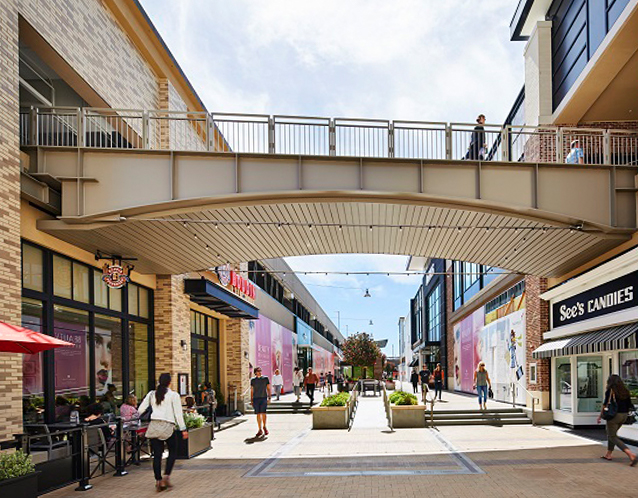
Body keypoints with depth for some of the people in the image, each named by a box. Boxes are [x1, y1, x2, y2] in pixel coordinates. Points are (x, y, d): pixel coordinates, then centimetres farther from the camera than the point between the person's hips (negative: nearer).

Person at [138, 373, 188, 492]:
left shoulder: (151, 394, 11)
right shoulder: (173, 395, 0)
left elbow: (140, 410, 10)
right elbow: (178, 413, -3)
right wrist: (183, 429, -1)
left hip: (154, 425, 4)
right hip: (167, 426, -4)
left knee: (157, 454, 7)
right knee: (173, 452, 12)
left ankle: (158, 481, 8)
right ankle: (166, 477, 0)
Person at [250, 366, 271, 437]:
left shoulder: (265, 378, 4)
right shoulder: (252, 380, 7)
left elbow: (268, 388, 6)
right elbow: (251, 391, 12)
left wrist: (269, 398, -2)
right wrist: (251, 400, 7)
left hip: (263, 398, -1)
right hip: (256, 398, 1)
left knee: (263, 413, -8)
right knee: (258, 414, 2)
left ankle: (264, 426, 17)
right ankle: (260, 430, 9)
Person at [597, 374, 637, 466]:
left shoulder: (610, 390, -9)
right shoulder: (625, 391, 8)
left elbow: (605, 405, -10)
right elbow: (629, 405, 9)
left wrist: (600, 416, -2)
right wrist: (626, 414, 21)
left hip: (614, 415, -7)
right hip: (624, 415, 7)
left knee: (613, 437, -2)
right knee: (611, 434, 23)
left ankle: (631, 454, -18)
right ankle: (608, 454, 28)